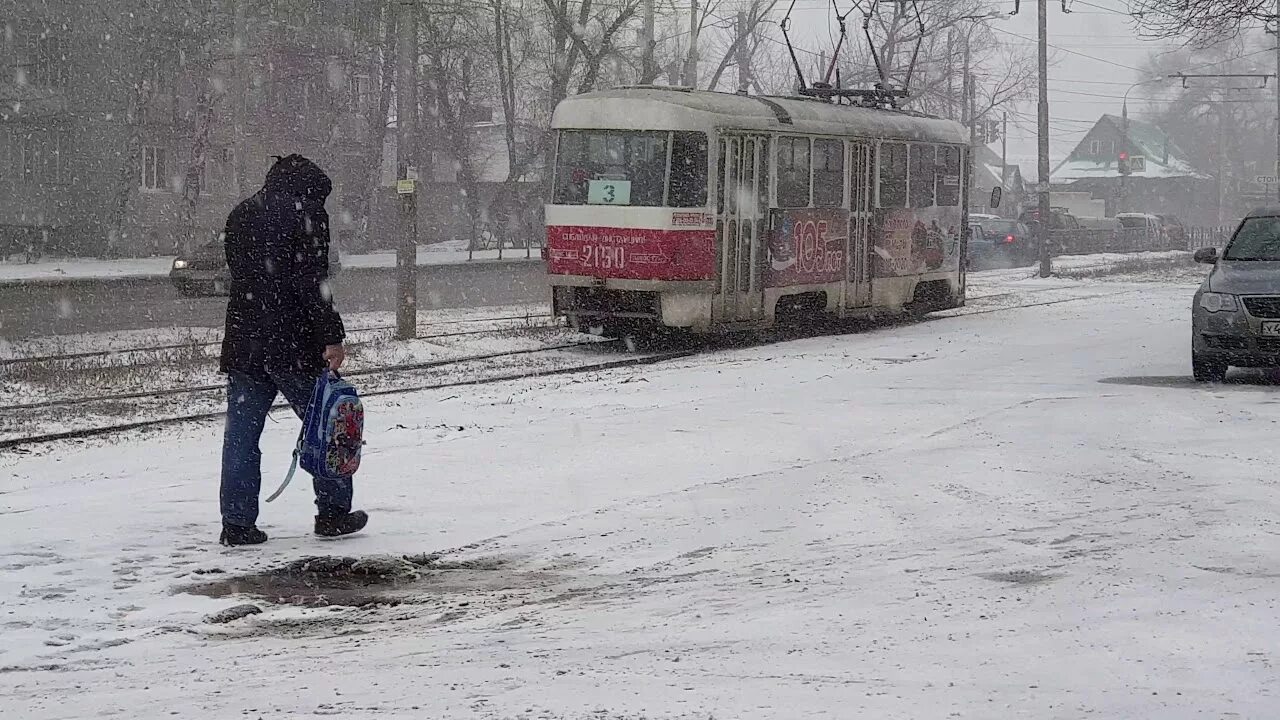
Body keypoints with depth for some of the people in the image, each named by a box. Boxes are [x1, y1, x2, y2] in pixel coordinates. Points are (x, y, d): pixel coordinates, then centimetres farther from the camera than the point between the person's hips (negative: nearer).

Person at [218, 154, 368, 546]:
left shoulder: (240, 215, 16)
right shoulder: (307, 212, -6)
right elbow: (313, 281, -14)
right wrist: (332, 337, -14)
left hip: (242, 341, 6)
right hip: (293, 342, -5)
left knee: (241, 433, 5)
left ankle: (237, 523, 3)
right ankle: (333, 513, 12)